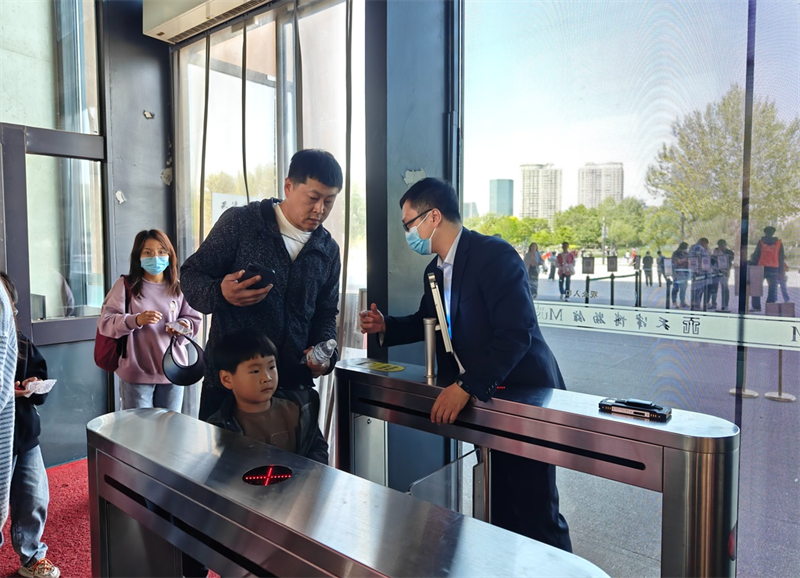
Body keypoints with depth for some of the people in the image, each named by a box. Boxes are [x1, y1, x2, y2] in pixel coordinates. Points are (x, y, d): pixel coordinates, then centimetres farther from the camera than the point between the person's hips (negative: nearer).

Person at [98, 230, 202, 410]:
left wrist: (183, 326, -15)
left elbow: (194, 319, 7)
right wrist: (136, 320, -25)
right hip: (136, 374, -3)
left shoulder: (179, 288, 5)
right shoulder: (125, 285, -4)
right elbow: (105, 322, -9)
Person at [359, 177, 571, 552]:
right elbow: (428, 322, 24)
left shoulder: (495, 255, -18)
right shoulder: (435, 270, 8)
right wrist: (385, 327, 7)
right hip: (484, 399, 8)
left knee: (536, 513, -1)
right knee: (499, 507, 17)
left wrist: (466, 386, -30)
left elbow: (516, 333, -26)